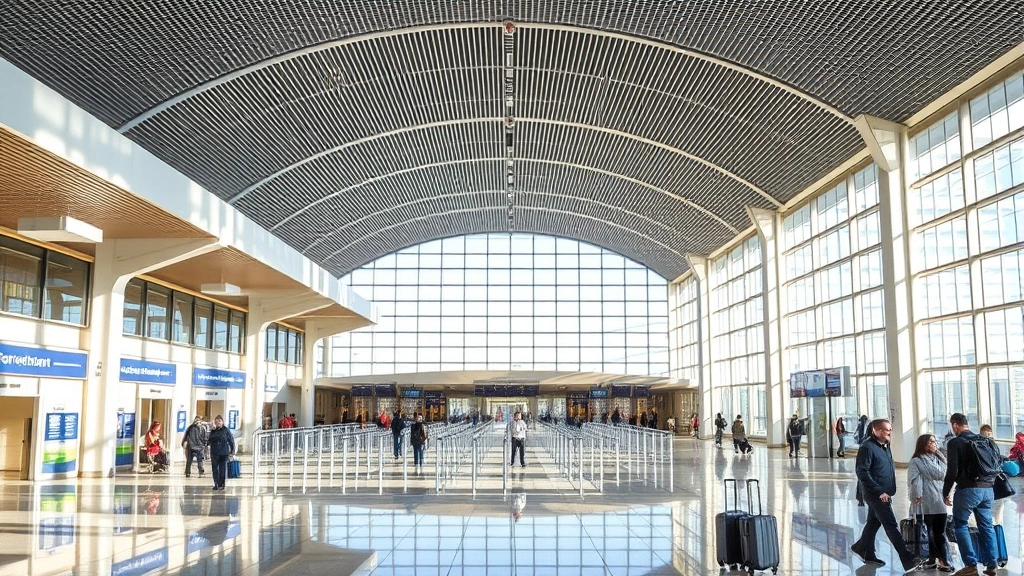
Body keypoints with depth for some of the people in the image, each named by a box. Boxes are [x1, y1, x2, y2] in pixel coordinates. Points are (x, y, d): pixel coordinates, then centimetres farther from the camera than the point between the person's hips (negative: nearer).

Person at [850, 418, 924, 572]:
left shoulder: (884, 446, 13)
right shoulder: (868, 447, -17)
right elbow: (862, 473, -21)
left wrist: (887, 491, 15)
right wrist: (879, 491, -21)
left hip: (883, 493, 9)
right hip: (875, 494, -9)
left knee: (874, 522, 18)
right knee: (891, 525, -10)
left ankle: (866, 552, 32)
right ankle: (908, 560, -12)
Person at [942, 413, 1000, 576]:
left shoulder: (955, 443, -9)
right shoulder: (986, 441, 12)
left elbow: (952, 471, -12)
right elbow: (997, 463, 12)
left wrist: (945, 492, -2)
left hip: (968, 489, -6)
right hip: (987, 489, 6)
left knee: (960, 525, 4)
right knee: (987, 526, 13)